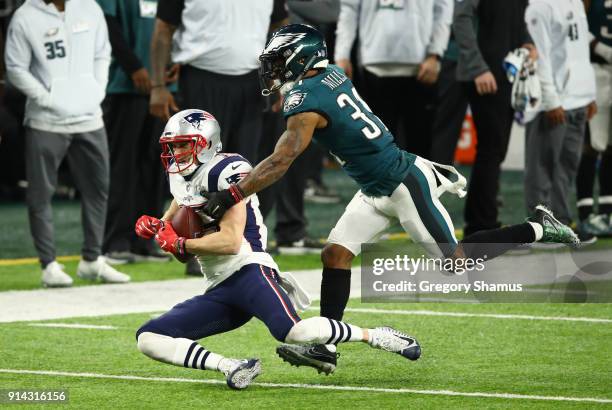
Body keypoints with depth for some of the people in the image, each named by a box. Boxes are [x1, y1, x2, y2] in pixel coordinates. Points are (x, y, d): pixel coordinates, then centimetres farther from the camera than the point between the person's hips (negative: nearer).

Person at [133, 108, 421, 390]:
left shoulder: (226, 171, -9)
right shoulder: (181, 176, 18)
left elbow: (230, 241, -16)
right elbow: (175, 227, 33)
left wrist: (180, 245, -8)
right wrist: (155, 227, 10)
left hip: (248, 271, -9)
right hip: (218, 292, 9)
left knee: (292, 331, -35)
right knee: (148, 338, -7)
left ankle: (375, 336, -12)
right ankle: (234, 368, -16)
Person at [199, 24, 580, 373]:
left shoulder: (307, 102, -23)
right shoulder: (333, 74, 2)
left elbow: (280, 162, -30)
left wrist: (231, 196, -32)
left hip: (405, 186, -10)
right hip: (377, 192, 10)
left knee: (458, 261, 0)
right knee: (335, 254, 2)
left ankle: (537, 229, 13)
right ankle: (325, 346, 2)